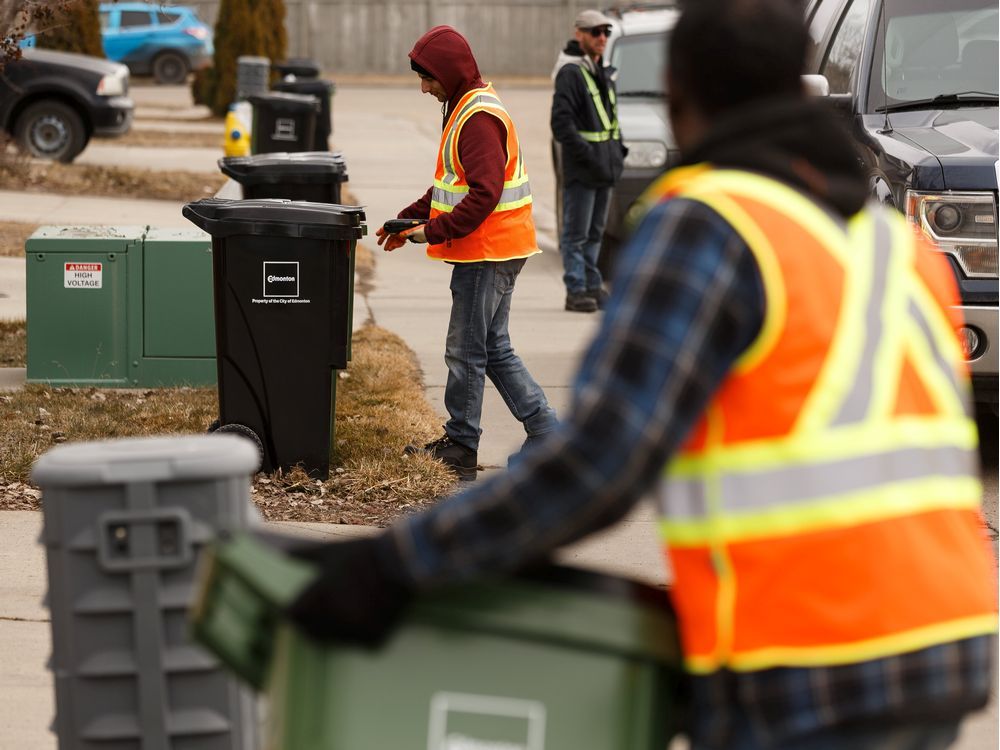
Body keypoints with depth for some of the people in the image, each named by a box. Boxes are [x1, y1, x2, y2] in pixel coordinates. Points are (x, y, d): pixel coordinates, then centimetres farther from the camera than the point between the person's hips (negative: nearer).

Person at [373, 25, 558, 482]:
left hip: (486, 254, -11)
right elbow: (452, 185, 24)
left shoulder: (478, 118, -18)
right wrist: (410, 218, 15)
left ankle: (460, 448, 9)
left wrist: (433, 232, -20)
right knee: (495, 350, 14)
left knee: (466, 351, -1)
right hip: (494, 252, 11)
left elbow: (484, 195, -25)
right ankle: (547, 435, 15)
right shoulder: (465, 110, 16)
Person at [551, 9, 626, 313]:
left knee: (595, 232, 14)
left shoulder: (603, 73, 17)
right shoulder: (571, 73, -11)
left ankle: (593, 286, 20)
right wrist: (585, 154, -22)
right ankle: (576, 290, -3)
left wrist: (618, 150, 13)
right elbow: (561, 122, -18)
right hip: (581, 171, -9)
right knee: (576, 233, -4)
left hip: (605, 167, 9)